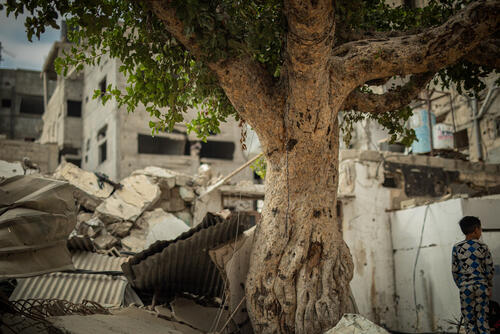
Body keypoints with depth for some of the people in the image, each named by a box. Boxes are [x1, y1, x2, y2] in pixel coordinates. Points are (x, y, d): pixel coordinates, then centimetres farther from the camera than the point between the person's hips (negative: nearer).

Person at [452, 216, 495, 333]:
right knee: (482, 318, 7)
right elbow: (489, 269, 0)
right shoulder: (483, 247, -2)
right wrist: (489, 286, 12)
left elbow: (454, 270, 0)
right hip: (481, 286, 0)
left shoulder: (457, 248, -2)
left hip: (465, 286, 0)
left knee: (469, 320, 5)